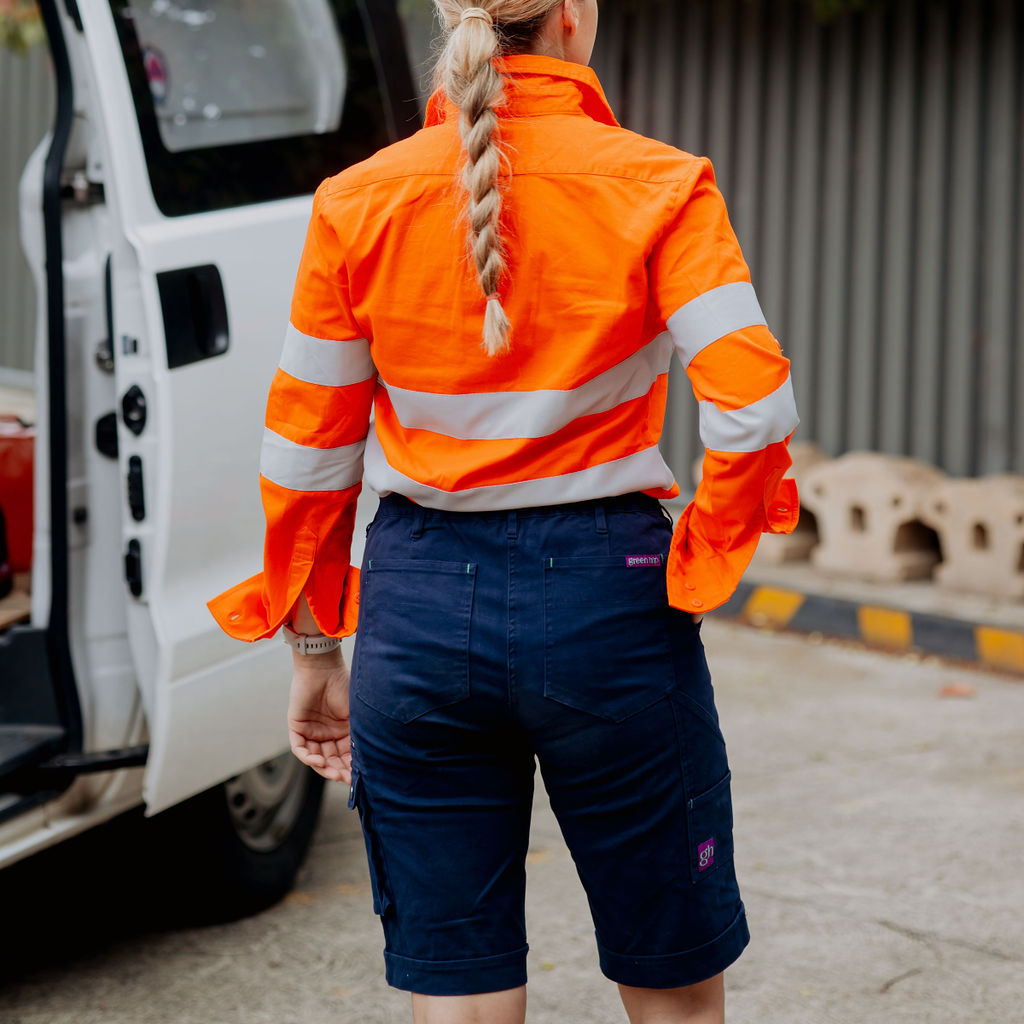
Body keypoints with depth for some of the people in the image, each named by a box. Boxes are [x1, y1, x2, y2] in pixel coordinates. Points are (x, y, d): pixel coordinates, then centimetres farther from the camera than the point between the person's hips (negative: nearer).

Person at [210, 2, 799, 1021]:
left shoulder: (357, 202, 0)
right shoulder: (653, 184, -7)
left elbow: (305, 453, 3)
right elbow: (752, 408, -16)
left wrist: (314, 650, 13)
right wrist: (702, 561, 0)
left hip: (420, 602, 2)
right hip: (605, 593, -2)